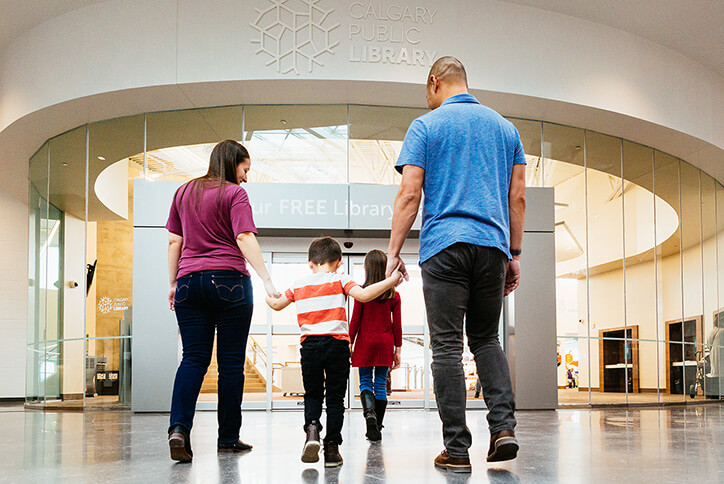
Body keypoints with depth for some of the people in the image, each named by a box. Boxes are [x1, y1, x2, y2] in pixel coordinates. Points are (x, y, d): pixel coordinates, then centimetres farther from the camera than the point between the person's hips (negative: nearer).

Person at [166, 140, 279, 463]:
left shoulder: (183, 192, 15)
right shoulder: (234, 194, -2)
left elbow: (173, 241, 15)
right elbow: (245, 239, -13)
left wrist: (173, 283, 21)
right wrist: (267, 280, -17)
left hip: (190, 281, 5)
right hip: (229, 281, -4)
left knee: (193, 358, 3)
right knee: (231, 361, 3)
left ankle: (179, 427, -17)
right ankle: (228, 438, 9)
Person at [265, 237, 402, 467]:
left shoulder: (298, 285, 11)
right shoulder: (340, 280, 2)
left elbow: (277, 305, 24)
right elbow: (363, 295, -13)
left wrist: (269, 297, 46)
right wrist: (391, 280, -8)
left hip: (309, 344, 2)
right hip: (337, 343, -2)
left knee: (312, 393, 17)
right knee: (335, 396, 5)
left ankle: (311, 427, -9)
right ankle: (331, 446, 3)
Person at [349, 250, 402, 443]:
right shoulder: (394, 295, 0)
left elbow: (355, 321, -6)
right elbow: (397, 325, 2)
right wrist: (398, 350, 8)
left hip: (365, 342, -2)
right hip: (385, 344, 2)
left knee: (365, 382, 6)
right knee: (380, 384, 7)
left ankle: (369, 412, -23)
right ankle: (377, 429, 9)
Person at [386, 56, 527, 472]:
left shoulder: (426, 126, 3)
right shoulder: (504, 127, 15)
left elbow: (409, 194, -5)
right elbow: (518, 197, 12)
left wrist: (394, 251, -1)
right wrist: (514, 254, 17)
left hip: (444, 246, -4)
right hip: (493, 244, 4)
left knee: (447, 347, -1)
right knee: (486, 338, 17)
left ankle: (457, 449, 0)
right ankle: (504, 425, 0)